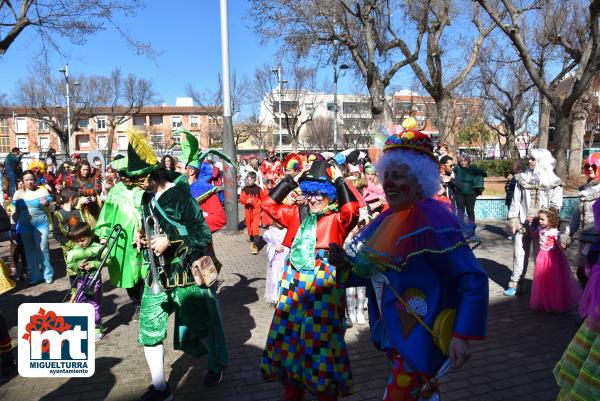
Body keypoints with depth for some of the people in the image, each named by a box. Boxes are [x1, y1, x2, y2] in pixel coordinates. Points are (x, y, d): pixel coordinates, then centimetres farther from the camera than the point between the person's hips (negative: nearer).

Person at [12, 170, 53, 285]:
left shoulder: (42, 191, -3)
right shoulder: (18, 194, 3)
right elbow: (16, 212, 12)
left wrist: (47, 204, -20)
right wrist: (16, 225, 10)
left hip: (41, 225, -3)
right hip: (25, 226, 3)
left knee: (42, 249, -2)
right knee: (29, 251, 10)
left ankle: (48, 274, 13)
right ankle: (34, 276, 22)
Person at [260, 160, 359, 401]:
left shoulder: (337, 218, 1)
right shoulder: (298, 214, 15)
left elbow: (352, 210, -20)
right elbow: (268, 204, 13)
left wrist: (339, 180, -10)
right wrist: (292, 180, 8)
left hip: (323, 283, -5)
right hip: (294, 282, 6)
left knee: (319, 339, 0)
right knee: (289, 335, 14)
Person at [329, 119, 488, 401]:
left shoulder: (434, 222, -23)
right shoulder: (390, 218, 2)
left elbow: (474, 281, -23)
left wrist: (462, 336, -28)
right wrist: (348, 263, -4)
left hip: (419, 336, -8)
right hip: (394, 330, 8)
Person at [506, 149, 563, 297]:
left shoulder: (554, 182, -2)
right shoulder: (522, 178, 5)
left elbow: (556, 205, -6)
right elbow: (516, 200, 4)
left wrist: (538, 214, -17)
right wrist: (514, 219, -2)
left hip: (542, 225, -2)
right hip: (522, 223, 3)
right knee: (519, 254, 7)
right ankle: (516, 284, 15)